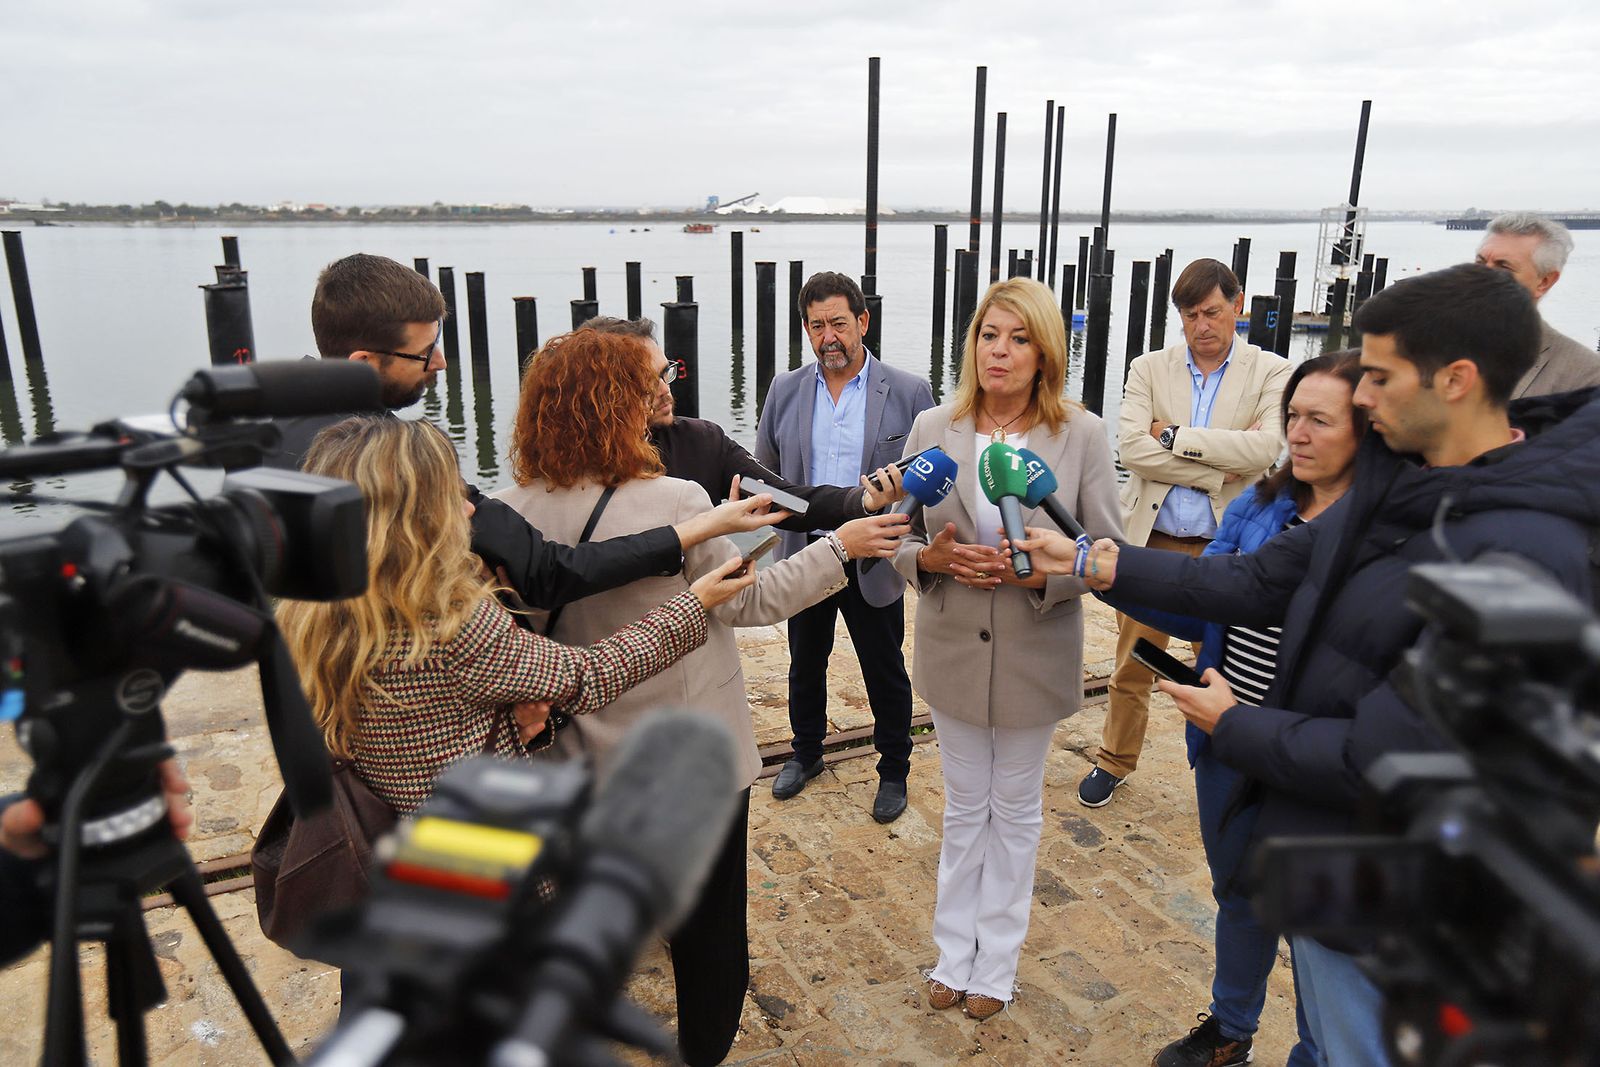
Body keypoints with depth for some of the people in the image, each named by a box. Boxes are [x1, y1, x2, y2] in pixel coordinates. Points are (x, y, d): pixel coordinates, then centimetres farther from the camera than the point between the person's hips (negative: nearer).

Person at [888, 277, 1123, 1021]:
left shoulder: (1083, 435, -10)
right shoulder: (933, 428, -4)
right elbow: (897, 537, 1)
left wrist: (1039, 570, -25)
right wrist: (930, 557, -21)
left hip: (1035, 656, -1)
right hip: (952, 652, 2)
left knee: (1016, 812, 17)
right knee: (964, 807, 18)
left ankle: (996, 963, 36)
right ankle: (954, 952, 37)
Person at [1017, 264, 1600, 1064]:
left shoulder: (1522, 560, -31)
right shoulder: (1399, 481, -3)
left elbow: (1385, 761, -30)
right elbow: (1262, 580, 2)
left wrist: (1232, 725, -13)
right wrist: (1092, 563, -1)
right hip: (1323, 849, 8)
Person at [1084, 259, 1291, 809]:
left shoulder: (1270, 372, 0)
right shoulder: (1149, 369, 3)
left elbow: (1264, 448, -17)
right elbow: (1131, 446, -12)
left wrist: (1174, 436, -14)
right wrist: (1218, 472, -14)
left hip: (1223, 550, -1)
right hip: (1150, 543, 1)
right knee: (1132, 667, 11)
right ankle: (1114, 762, 30)